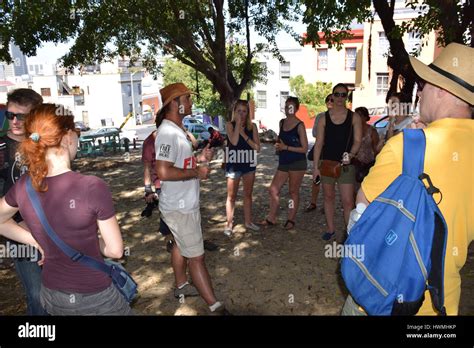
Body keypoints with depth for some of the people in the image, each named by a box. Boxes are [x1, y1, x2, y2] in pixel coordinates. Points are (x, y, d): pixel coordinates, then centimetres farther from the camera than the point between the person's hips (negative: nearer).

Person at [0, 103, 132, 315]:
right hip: (94, 298, -5)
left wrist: (43, 243, 9)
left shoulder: (23, 186, -10)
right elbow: (115, 250, -16)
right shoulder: (92, 187, -27)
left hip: (50, 295, 5)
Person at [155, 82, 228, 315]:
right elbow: (164, 172, -32)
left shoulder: (177, 129, 9)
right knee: (196, 256, -1)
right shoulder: (168, 132, -23)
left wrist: (199, 159, 4)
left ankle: (181, 286, 43)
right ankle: (216, 307, 11)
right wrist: (197, 172, -22)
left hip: (184, 204, 10)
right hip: (179, 208, -10)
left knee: (181, 246, 24)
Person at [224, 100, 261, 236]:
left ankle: (248, 222, 26)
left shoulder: (252, 126, 1)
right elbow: (234, 142, -24)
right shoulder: (230, 125, -6)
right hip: (233, 164, -3)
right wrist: (238, 123, -19)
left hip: (249, 164, 3)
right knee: (231, 196, 3)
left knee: (248, 195, 13)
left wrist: (244, 134, -15)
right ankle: (229, 224, 11)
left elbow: (257, 148, -6)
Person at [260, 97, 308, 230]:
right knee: (273, 190, 4)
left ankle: (291, 219, 20)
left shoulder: (299, 125, -10)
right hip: (283, 163, 6)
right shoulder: (282, 122, 9)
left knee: (293, 192, 6)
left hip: (297, 163, -6)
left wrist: (286, 147, -17)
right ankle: (271, 218, 17)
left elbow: (304, 149, -12)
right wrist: (278, 146, 3)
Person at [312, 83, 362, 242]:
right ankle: (331, 230, 25)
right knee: (328, 197, 12)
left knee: (348, 201, -6)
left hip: (346, 165, -2)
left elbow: (357, 141, -2)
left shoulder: (354, 118, 2)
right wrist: (315, 167, -1)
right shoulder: (324, 118, 5)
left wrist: (351, 154, -23)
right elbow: (319, 143, 3)